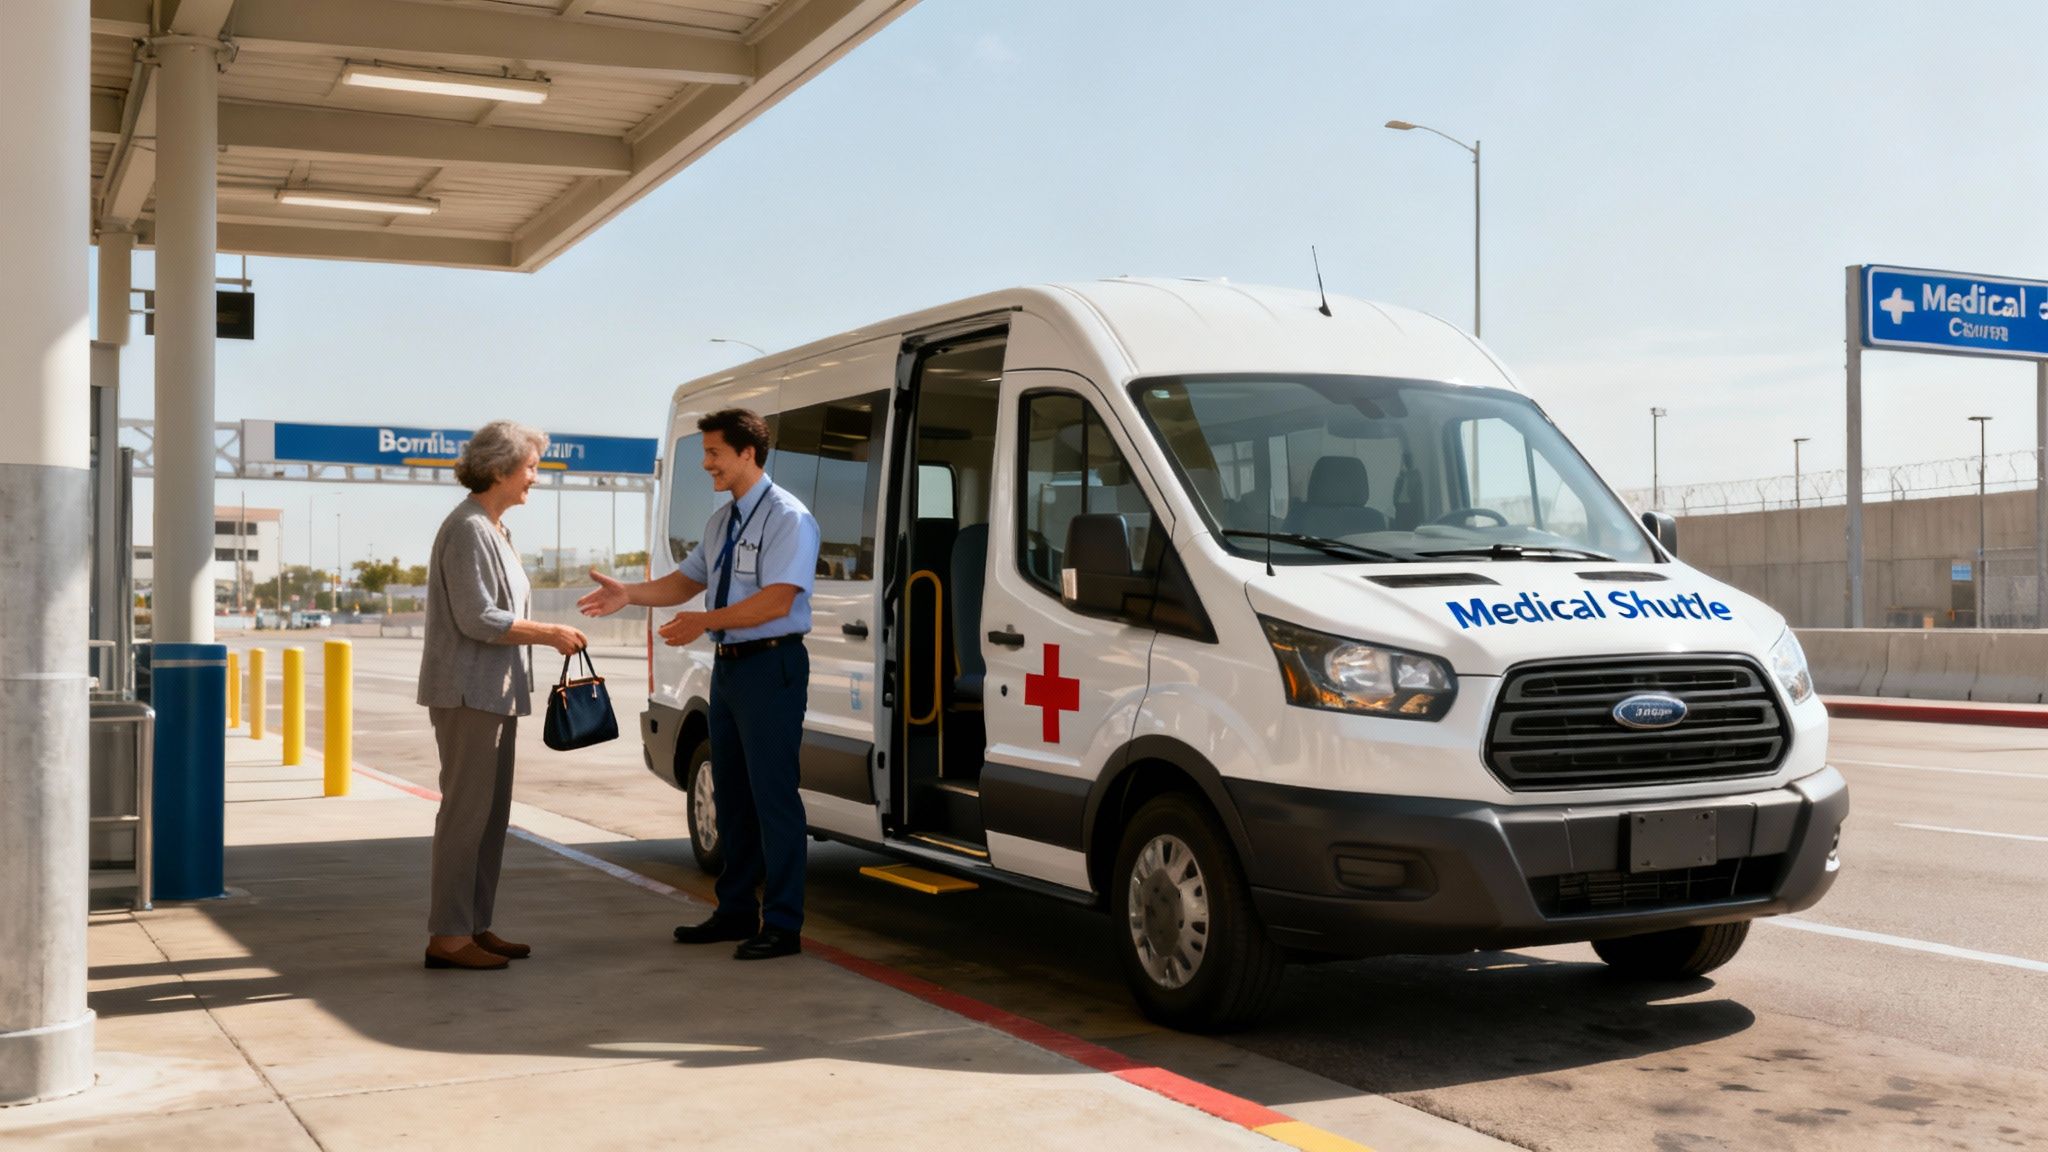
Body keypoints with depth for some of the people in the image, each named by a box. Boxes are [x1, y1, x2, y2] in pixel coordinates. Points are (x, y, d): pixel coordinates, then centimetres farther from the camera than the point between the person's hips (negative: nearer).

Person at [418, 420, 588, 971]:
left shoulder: (492, 530, 17)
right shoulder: (468, 529, -14)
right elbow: (477, 619, -19)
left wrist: (550, 634, 14)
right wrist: (551, 634, -13)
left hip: (491, 692, 10)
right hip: (466, 691, -10)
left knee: (490, 811, 11)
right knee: (467, 810, -9)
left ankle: (474, 926, 17)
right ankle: (448, 936, -5)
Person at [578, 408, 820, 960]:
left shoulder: (788, 518, -13)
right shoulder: (722, 520, 14)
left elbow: (777, 601, -20)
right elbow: (687, 580, 15)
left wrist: (705, 621, -21)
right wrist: (628, 593, 1)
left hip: (771, 667, -9)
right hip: (728, 666, 9)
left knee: (772, 793, -5)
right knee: (731, 792, 15)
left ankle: (783, 924, 3)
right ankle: (736, 911, 26)